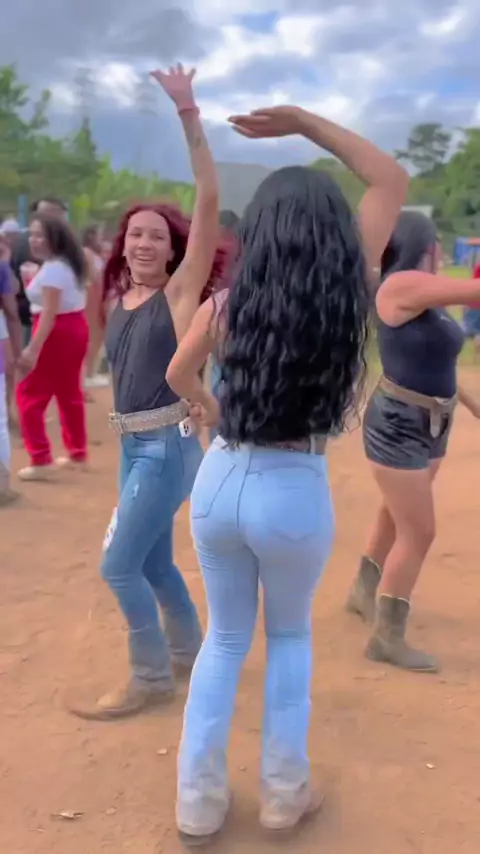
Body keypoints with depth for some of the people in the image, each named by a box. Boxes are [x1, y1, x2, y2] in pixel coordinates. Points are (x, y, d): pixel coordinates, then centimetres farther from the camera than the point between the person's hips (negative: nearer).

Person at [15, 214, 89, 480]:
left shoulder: (52, 268, -17)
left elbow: (49, 312, -24)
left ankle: (41, 461, -3)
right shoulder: (69, 264, 13)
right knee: (69, 393, 17)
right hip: (76, 327, 10)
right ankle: (78, 453, 25)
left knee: (30, 395, -2)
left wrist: (33, 349, -28)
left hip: (57, 332, -10)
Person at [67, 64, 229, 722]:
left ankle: (151, 680, 13)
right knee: (153, 563, 17)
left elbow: (209, 202, -19)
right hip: (134, 445, 7)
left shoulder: (180, 291, -9)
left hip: (170, 444, -7)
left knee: (119, 564, -5)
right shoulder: (120, 302, 9)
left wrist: (188, 113, -22)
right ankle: (188, 654, 38)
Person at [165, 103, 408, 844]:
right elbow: (391, 180, 2)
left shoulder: (226, 303, -6)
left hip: (220, 480, 2)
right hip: (294, 492, -2)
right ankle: (284, 793, 32)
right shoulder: (346, 291, -11)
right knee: (290, 636, 23)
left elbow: (178, 376, 13)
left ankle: (200, 802, 28)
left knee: (225, 637, 21)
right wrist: (304, 122, 2)